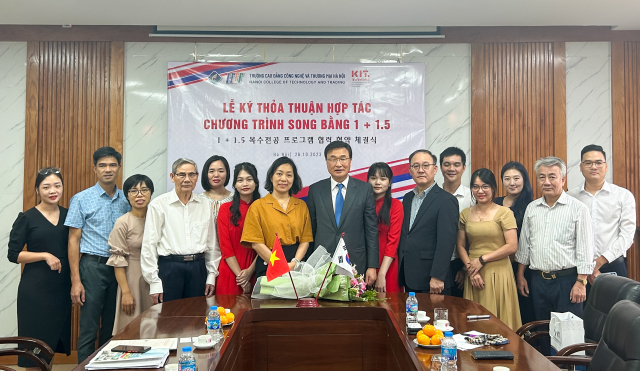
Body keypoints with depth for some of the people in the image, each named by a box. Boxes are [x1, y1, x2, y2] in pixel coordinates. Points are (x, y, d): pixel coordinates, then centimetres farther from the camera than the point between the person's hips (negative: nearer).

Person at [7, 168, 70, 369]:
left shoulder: (68, 215, 7)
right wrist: (45, 255, -17)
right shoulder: (26, 218, -5)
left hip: (62, 287, 4)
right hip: (35, 289, -4)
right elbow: (13, 254, -7)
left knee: (54, 336, 10)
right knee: (36, 340, 2)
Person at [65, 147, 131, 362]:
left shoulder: (126, 200, 8)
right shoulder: (82, 199, -2)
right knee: (89, 330, -1)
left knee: (112, 328, 13)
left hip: (119, 268, 4)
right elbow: (73, 241, -3)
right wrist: (75, 281, -9)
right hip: (93, 266, -4)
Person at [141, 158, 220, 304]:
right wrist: (154, 283, -5)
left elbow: (212, 243, 13)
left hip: (198, 268, 3)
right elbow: (149, 245, -2)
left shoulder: (205, 204, 9)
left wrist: (212, 275, 9)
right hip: (168, 267, -3)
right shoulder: (158, 204, -1)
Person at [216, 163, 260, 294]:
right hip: (231, 274, -1)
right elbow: (225, 246, -2)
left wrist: (250, 271, -12)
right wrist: (240, 274, -10)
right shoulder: (226, 209, 3)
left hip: (255, 273, 1)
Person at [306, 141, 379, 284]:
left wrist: (372, 266, -2)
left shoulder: (365, 189, 0)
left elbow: (372, 230, 1)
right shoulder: (315, 190, 4)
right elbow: (310, 229, 7)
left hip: (356, 264, -1)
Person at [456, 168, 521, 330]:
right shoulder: (465, 214, 8)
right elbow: (461, 246, 9)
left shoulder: (504, 212, -3)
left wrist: (482, 259, -10)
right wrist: (471, 269, -5)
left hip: (498, 273, -3)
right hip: (473, 276, 3)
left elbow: (512, 246, -9)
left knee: (499, 322, 2)